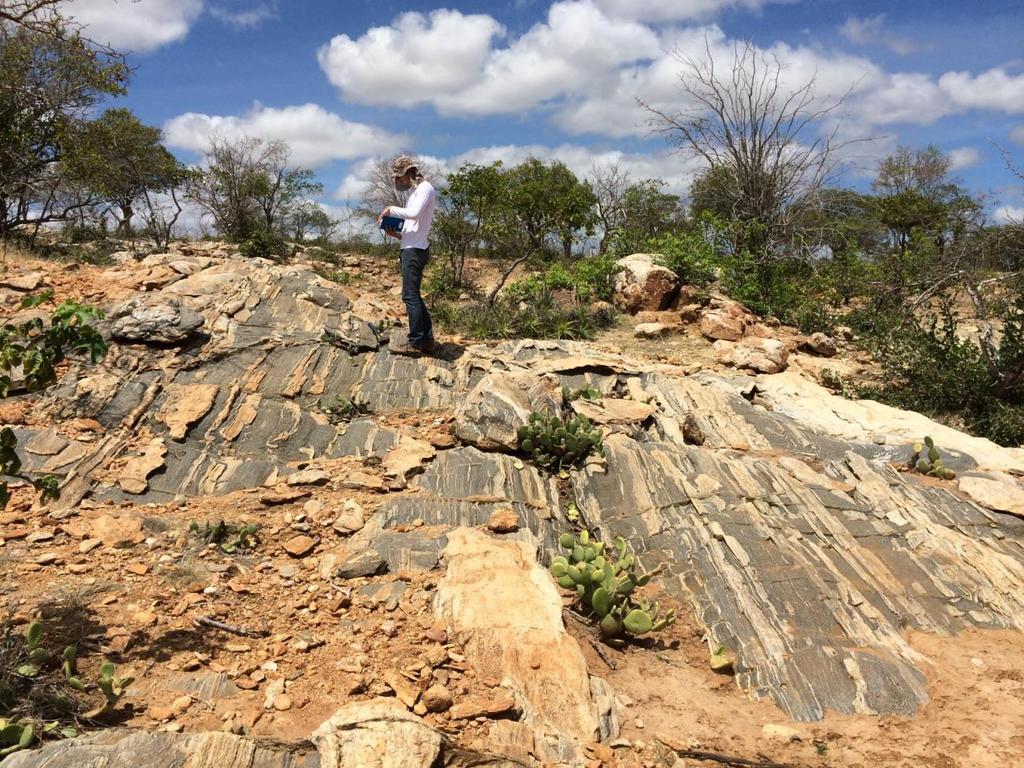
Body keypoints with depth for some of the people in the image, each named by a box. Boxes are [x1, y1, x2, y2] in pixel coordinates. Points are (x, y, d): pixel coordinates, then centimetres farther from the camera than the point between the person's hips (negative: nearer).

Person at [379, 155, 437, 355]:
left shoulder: (425, 188, -6)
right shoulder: (416, 191, 22)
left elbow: (414, 213, -23)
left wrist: (391, 209, -11)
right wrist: (398, 234, 9)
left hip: (415, 249, -10)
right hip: (411, 249, 10)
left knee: (410, 295, -12)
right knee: (413, 296, 12)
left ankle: (416, 343, -11)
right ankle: (427, 340, 15)